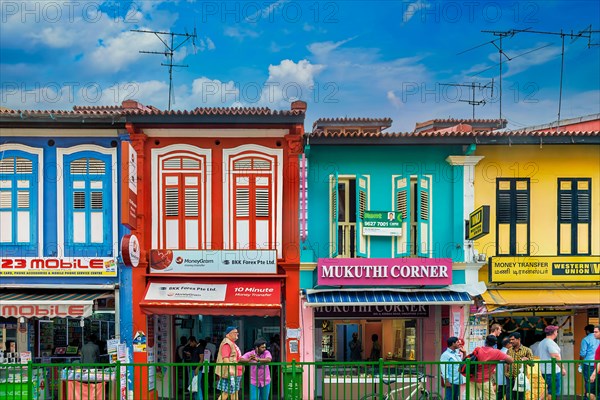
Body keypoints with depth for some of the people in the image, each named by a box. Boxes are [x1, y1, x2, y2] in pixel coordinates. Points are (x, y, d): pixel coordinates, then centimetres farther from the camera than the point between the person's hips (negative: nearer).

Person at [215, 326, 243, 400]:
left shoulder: (232, 343, 20)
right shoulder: (227, 343, -13)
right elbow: (225, 358, -24)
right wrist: (229, 369, -33)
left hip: (236, 373, 11)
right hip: (230, 373, -11)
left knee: (235, 392, 11)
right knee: (226, 393, -10)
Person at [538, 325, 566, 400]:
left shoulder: (542, 343, 17)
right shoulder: (550, 342, -14)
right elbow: (556, 357, -20)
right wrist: (562, 368, -15)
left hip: (544, 371, 9)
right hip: (553, 371, -9)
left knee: (550, 390, 19)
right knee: (554, 392, -4)